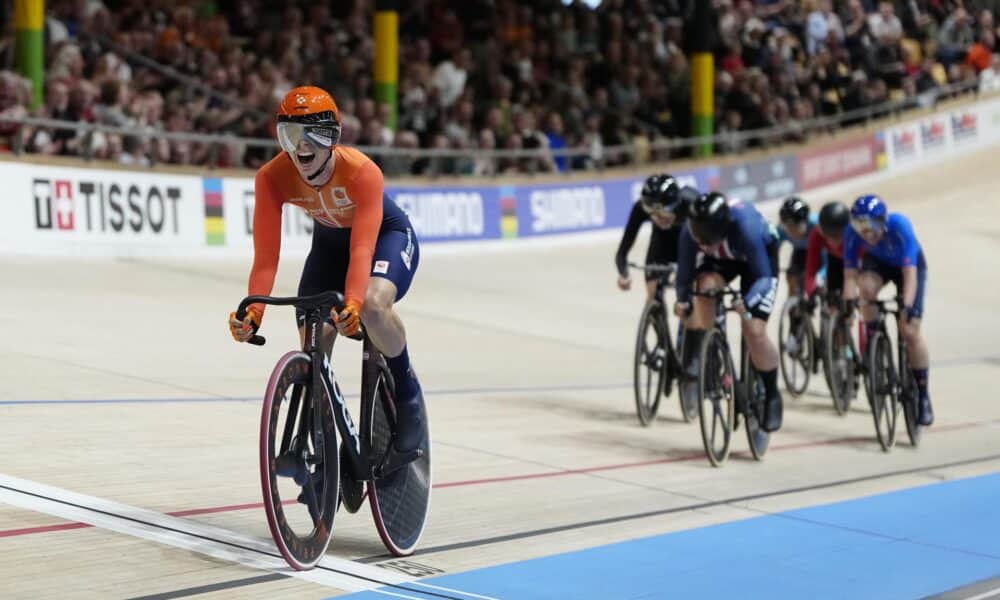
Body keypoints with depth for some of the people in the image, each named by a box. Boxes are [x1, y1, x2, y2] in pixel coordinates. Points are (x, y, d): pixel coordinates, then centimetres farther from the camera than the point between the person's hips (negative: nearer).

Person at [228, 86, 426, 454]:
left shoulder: (362, 172, -37)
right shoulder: (272, 178, -28)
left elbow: (362, 249, -44)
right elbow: (266, 257, -30)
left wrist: (352, 304, -60)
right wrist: (253, 314, -46)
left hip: (386, 234, -4)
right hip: (329, 241, 4)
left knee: (373, 305, -35)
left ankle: (406, 390, -8)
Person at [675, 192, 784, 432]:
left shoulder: (746, 227, -43)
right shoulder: (691, 232, -33)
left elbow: (763, 277, -37)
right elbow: (685, 272, -20)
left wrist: (747, 302, -54)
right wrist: (682, 299, -38)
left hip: (760, 255, -3)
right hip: (720, 259, 3)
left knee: (754, 331, -14)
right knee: (705, 287, -33)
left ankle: (772, 396, 7)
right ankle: (692, 360, -19)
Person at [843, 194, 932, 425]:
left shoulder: (899, 226, -38)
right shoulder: (853, 233, -30)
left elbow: (910, 273, -41)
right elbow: (850, 274, -27)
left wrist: (907, 306, -52)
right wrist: (848, 301, -43)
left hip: (909, 264, -2)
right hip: (877, 262, 2)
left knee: (910, 331, -12)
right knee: (867, 287, -35)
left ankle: (923, 395, 1)